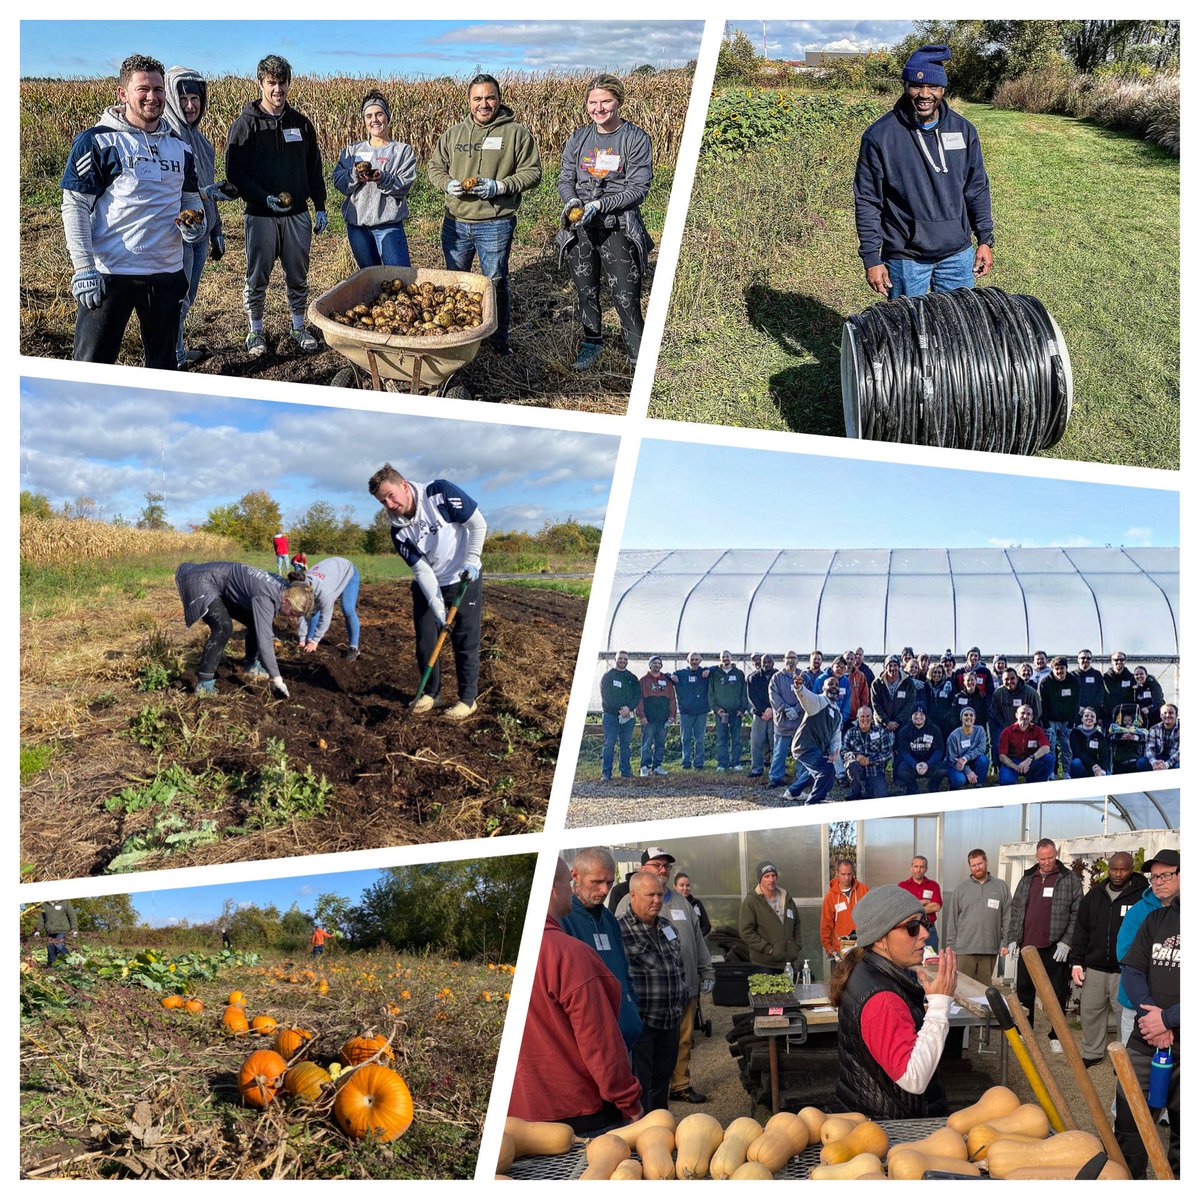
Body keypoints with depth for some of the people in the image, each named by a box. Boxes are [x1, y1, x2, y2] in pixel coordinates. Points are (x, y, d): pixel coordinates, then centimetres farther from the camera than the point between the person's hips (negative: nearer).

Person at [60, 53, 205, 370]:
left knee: (163, 367, 14)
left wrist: (198, 224, -2)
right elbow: (74, 207, -6)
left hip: (167, 273, 5)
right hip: (109, 274, -5)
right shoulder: (96, 141, -5)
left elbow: (191, 199, 23)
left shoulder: (180, 146, 12)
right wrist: (83, 269, -14)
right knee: (91, 366, -3)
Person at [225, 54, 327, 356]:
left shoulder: (300, 123, 8)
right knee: (257, 278, 4)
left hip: (297, 213, 3)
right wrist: (264, 198, -19)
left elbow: (314, 169, 14)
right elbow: (234, 170, -8)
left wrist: (320, 207, 9)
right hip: (260, 215, -3)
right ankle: (255, 331, 18)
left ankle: (299, 328, 24)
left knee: (298, 276, 10)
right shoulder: (246, 124, -5)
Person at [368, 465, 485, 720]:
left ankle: (468, 698, 10)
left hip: (464, 579, -3)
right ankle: (431, 692, 24)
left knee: (465, 640, -1)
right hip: (427, 585, 4)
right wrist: (437, 605, -21)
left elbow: (478, 524, -16)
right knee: (425, 640, 6)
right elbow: (421, 568, -12)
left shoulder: (440, 493, -23)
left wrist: (471, 562, -20)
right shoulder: (399, 530, -12)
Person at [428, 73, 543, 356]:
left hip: (495, 224, -4)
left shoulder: (517, 133, -3)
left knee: (495, 283, 5)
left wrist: (499, 187, -19)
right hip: (455, 222, 4)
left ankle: (499, 338, 20)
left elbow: (532, 173, -5)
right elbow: (435, 167, 15)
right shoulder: (454, 133, 9)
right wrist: (447, 184, -8)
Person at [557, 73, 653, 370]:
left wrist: (600, 205, -20)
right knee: (585, 292, 16)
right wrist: (571, 201, -12)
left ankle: (639, 360, 1)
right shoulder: (578, 139, 9)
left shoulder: (636, 139, -4)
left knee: (626, 298, -9)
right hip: (581, 229, 5)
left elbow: (639, 188, -9)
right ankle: (592, 343, 37)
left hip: (618, 229, -4)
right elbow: (565, 179, 11)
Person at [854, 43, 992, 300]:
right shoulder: (880, 135, -8)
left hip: (958, 253, 4)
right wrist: (871, 258, -8)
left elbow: (977, 189, 12)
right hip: (905, 259, -3)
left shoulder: (963, 129, 4)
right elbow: (867, 201, -6)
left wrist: (985, 240, 8)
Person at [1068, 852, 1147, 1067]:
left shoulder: (1142, 895, -5)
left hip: (1126, 971, -4)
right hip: (1094, 967, 5)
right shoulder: (1094, 895, 9)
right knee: (1090, 1011, 11)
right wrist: (1076, 962, 6)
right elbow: (1081, 930, 13)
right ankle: (1092, 1053, 26)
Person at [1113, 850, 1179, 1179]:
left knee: (1182, 1127, 6)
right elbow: (1131, 970, 6)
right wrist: (1150, 1012, -11)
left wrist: (1168, 1019, -14)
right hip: (1146, 1038, 5)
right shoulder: (1155, 921, 10)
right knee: (1129, 1115, 8)